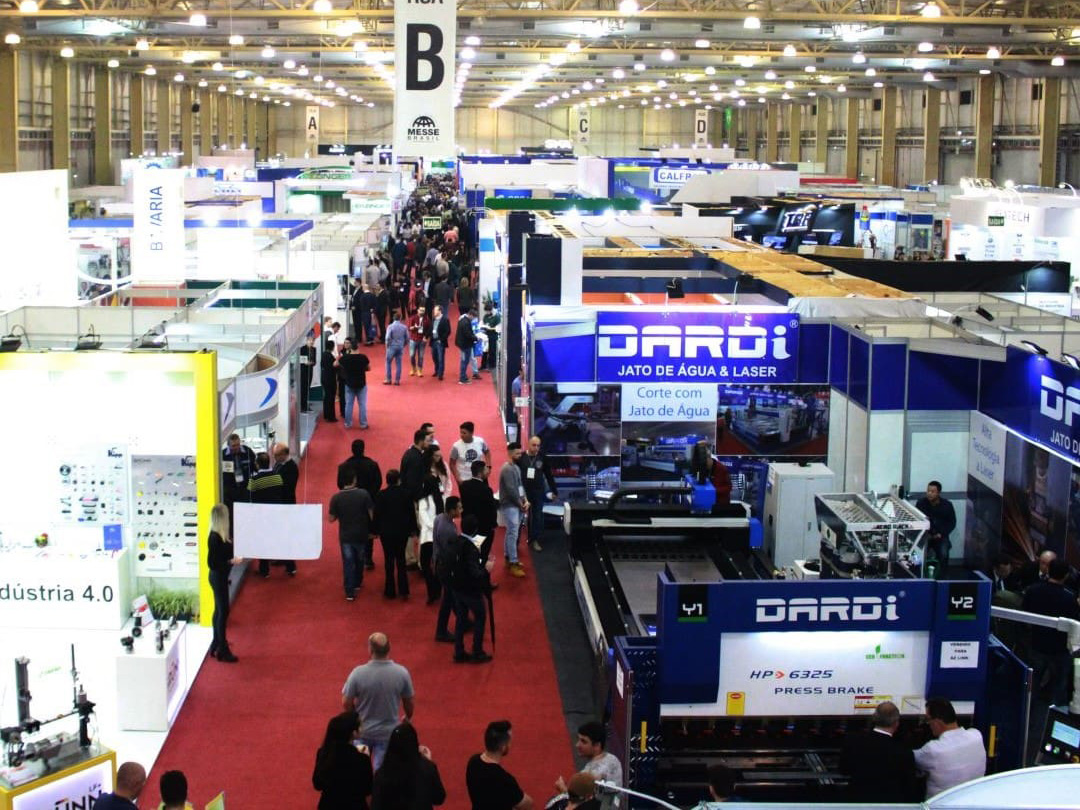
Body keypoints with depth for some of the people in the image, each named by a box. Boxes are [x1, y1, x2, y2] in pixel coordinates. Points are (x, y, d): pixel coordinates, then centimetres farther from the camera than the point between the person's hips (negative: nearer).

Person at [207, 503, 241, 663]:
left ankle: (216, 646, 29)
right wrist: (231, 561, -23)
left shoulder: (219, 536, 2)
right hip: (218, 577, -9)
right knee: (223, 611, -2)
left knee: (219, 610, 18)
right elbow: (212, 563, -23)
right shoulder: (215, 538, -24)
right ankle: (222, 651, 6)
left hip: (220, 577, 9)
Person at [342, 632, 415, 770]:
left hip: (362, 731, 0)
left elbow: (346, 703, -11)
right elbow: (410, 702, -4)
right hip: (388, 732, 0)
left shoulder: (358, 673, -22)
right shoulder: (401, 673, -18)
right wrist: (408, 718, 18)